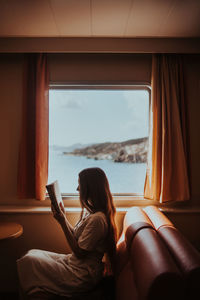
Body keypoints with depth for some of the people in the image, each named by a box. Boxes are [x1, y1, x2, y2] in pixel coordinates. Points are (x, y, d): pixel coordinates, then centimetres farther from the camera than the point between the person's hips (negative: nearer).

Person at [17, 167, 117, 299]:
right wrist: (63, 215, 2)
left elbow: (79, 252, -21)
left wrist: (63, 222, -21)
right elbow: (76, 235, 10)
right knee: (32, 253, 11)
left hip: (82, 275, -9)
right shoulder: (90, 211, 3)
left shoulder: (97, 219, -27)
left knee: (27, 261, -8)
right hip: (74, 262, 9)